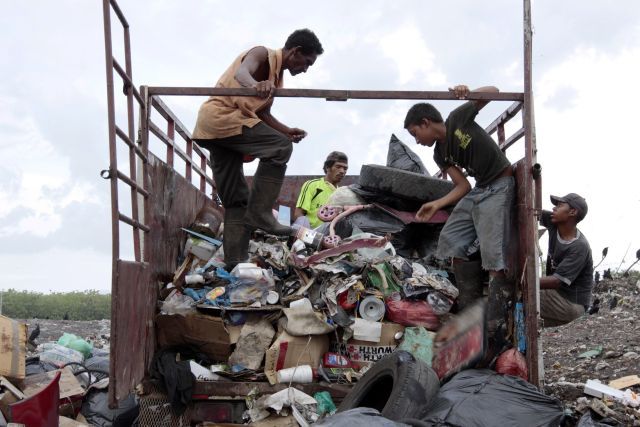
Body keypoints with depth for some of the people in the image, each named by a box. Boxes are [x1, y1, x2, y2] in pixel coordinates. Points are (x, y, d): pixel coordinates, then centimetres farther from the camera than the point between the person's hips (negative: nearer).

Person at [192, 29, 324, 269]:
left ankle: (235, 263, 7)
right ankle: (259, 214, -22)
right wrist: (256, 85, -48)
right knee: (280, 148, -21)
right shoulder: (263, 54, -4)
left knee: (236, 200, 8)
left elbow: (263, 113, 23)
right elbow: (241, 72, -26)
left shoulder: (277, 74, 24)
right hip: (221, 117, -10)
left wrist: (286, 130, 5)